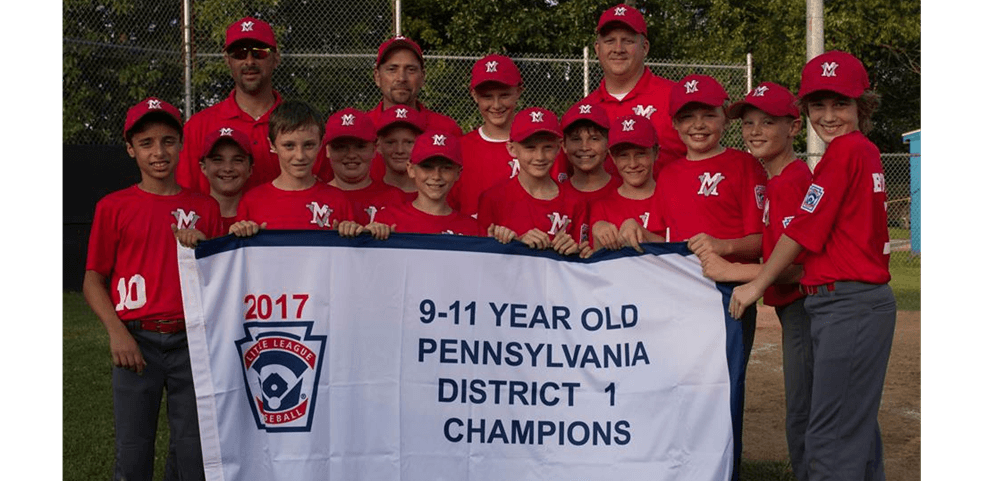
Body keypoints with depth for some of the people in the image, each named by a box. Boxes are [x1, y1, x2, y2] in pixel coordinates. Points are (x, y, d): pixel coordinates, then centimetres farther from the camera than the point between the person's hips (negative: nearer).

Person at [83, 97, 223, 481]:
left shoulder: (205, 207, 8)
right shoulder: (113, 207, 4)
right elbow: (93, 280, 3)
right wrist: (117, 331, -9)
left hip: (191, 339, 1)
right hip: (136, 341, -1)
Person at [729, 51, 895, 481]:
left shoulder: (844, 152, -13)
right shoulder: (866, 151, 14)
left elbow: (804, 230, -11)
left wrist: (756, 285, -1)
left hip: (847, 304, -10)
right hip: (868, 298, 10)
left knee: (829, 435, -6)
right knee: (857, 428, 18)